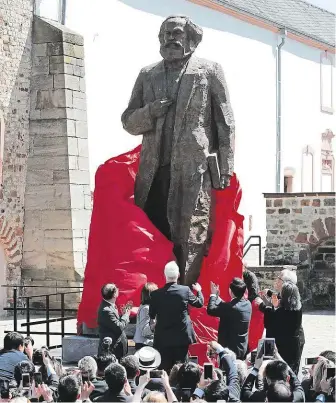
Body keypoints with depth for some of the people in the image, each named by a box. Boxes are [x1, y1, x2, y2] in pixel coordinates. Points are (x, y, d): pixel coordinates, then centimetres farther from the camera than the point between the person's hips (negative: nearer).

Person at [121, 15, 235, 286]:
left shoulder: (209, 72, 9)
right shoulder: (147, 76, 19)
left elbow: (225, 123, 4)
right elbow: (128, 121, 16)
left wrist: (225, 169, -5)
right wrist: (150, 112, -6)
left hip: (195, 172, -3)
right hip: (154, 172, 4)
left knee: (191, 241, -7)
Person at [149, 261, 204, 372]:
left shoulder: (156, 294, -7)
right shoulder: (185, 290, -7)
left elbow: (152, 315, 4)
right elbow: (199, 303, 9)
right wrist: (199, 291, 29)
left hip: (163, 338, 0)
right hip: (182, 337, 1)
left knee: (165, 368, 3)